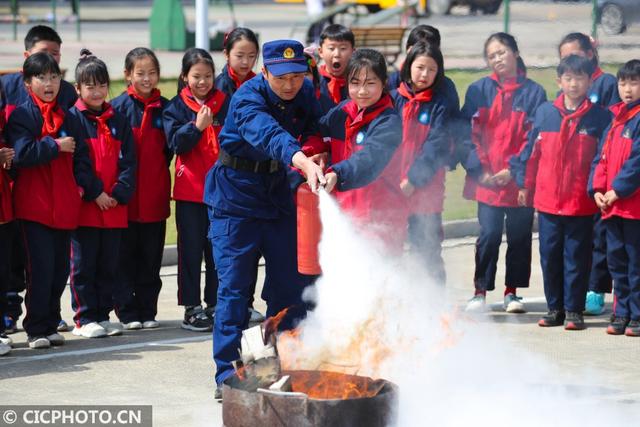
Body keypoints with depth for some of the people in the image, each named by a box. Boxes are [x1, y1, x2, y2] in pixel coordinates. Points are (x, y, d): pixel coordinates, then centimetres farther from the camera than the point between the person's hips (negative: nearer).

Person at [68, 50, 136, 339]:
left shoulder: (119, 121, 11)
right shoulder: (73, 119, -3)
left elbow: (128, 161, 6)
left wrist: (120, 193, -8)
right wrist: (95, 193, -15)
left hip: (115, 206, 4)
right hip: (83, 206, -4)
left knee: (109, 264, 9)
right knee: (84, 264, 0)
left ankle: (103, 315, 18)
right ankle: (84, 320, 5)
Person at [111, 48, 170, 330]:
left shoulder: (164, 108, 7)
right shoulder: (119, 106, -3)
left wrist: (160, 173, 4)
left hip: (155, 193, 3)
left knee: (151, 256, 8)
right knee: (125, 255, 1)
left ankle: (147, 311, 16)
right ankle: (127, 313, 7)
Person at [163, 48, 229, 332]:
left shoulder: (224, 103, 7)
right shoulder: (177, 106, 1)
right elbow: (176, 143, -9)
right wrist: (197, 126, -21)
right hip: (190, 189, -2)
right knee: (191, 249, 2)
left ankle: (215, 304, 15)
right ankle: (192, 307, 7)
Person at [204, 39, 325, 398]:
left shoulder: (307, 95, -5)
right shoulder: (248, 98, -24)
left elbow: (315, 132, 12)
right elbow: (267, 134, -44)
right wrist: (303, 162, -61)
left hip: (278, 198, 5)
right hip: (236, 197, -5)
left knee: (289, 284, 6)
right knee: (234, 285, -6)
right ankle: (227, 374, -1)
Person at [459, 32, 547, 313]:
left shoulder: (534, 92, 2)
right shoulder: (479, 90, 5)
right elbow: (469, 133, 2)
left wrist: (514, 169, -10)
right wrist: (479, 170, -8)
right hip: (487, 181, 0)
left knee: (519, 235, 6)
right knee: (489, 235, -5)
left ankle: (512, 292, 19)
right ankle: (480, 291, 6)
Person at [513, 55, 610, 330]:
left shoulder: (599, 117, -2)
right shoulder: (545, 113, 4)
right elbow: (531, 149, 9)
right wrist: (525, 184, 9)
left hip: (582, 203, -2)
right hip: (547, 200, 2)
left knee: (577, 257, 2)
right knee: (550, 256, 8)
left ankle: (574, 310, 10)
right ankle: (555, 308, 18)